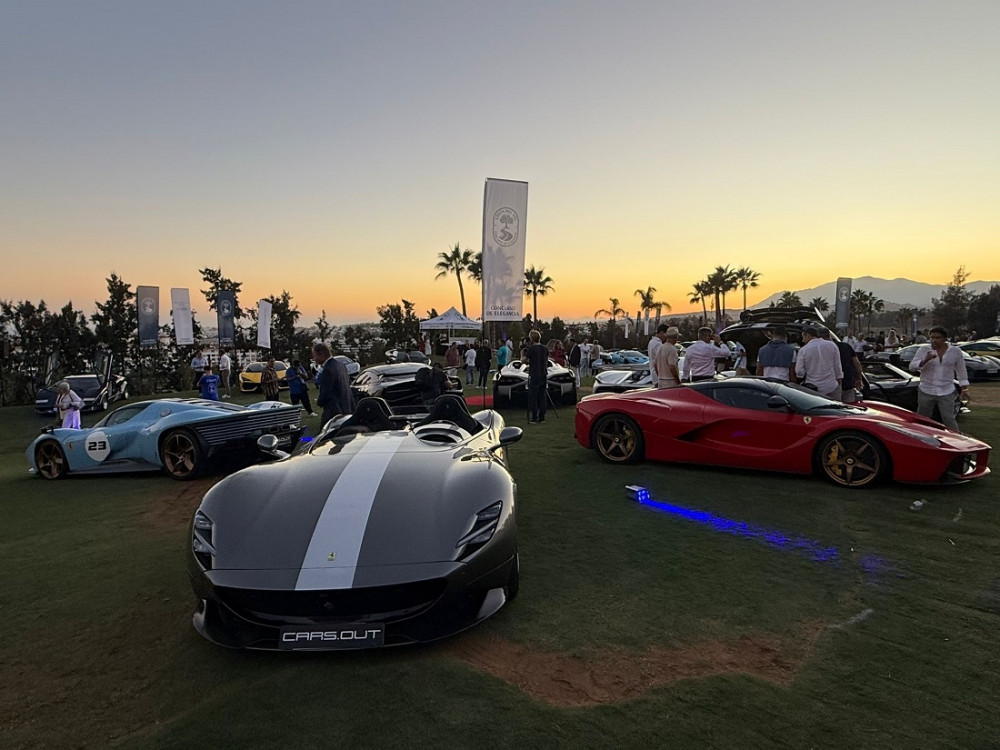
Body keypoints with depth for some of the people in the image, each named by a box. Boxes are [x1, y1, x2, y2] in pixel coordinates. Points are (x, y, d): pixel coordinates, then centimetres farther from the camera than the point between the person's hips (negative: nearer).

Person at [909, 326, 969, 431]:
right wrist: (925, 360, -27)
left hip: (947, 393, 0)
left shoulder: (956, 351, 2)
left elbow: (961, 371, 12)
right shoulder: (924, 349, -3)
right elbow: (912, 366, -9)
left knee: (949, 419, -6)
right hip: (926, 392, 0)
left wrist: (964, 389, 11)